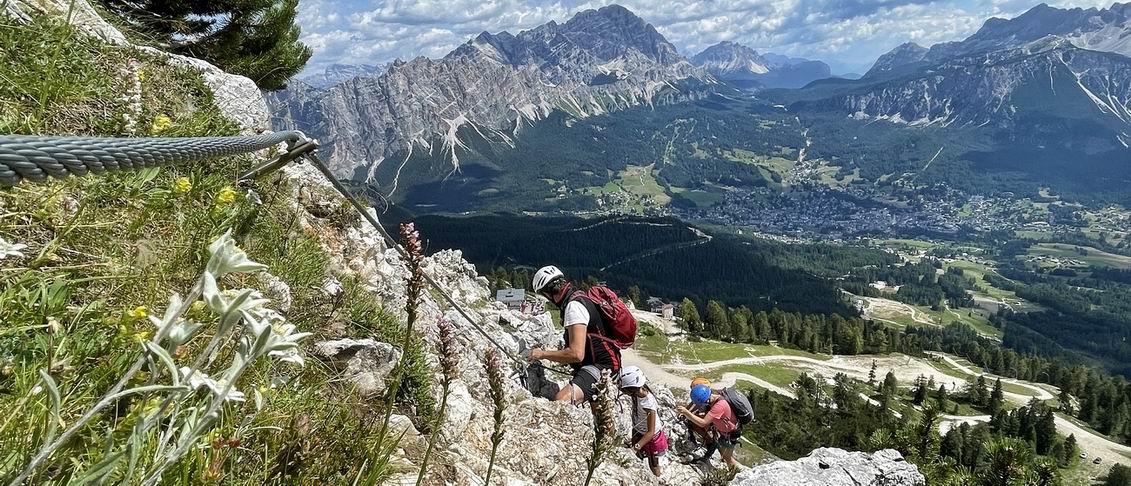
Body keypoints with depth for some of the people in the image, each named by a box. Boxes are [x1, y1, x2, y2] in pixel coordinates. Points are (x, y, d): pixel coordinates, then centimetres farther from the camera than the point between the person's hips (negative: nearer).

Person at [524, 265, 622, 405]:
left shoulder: (574, 306, -21)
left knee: (560, 402, -33)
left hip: (600, 366, -11)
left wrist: (542, 354, -19)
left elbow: (576, 354, -30)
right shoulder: (580, 299, 12)